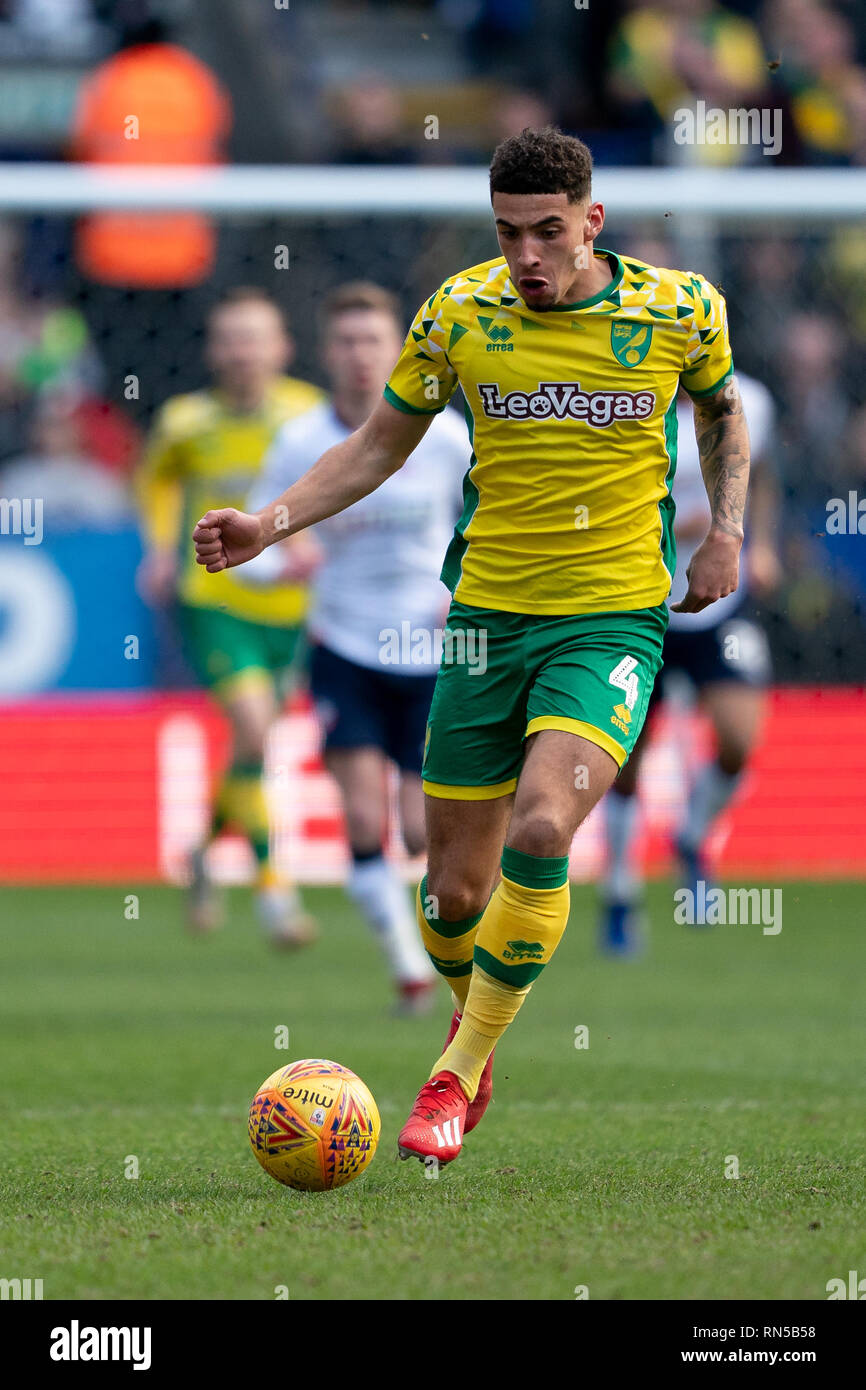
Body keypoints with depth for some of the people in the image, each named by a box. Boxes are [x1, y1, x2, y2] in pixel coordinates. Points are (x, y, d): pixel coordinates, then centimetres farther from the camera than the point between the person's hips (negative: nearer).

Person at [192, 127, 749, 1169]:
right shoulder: (460, 312, -3)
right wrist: (269, 523, -3)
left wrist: (726, 528, 4)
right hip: (487, 614, 2)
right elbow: (379, 446, 10)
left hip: (613, 622, -2)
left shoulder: (680, 309, -5)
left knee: (540, 831, -25)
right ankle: (477, 1023, 38)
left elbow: (721, 410, 18)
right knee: (454, 890, 4)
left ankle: (455, 1077, -10)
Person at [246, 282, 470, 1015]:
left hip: (434, 652, 0)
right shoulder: (300, 442, -6)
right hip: (345, 649, 0)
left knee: (423, 832, -3)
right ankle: (409, 967, 2)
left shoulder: (442, 433, -7)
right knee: (365, 819, -13)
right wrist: (279, 559, -22)